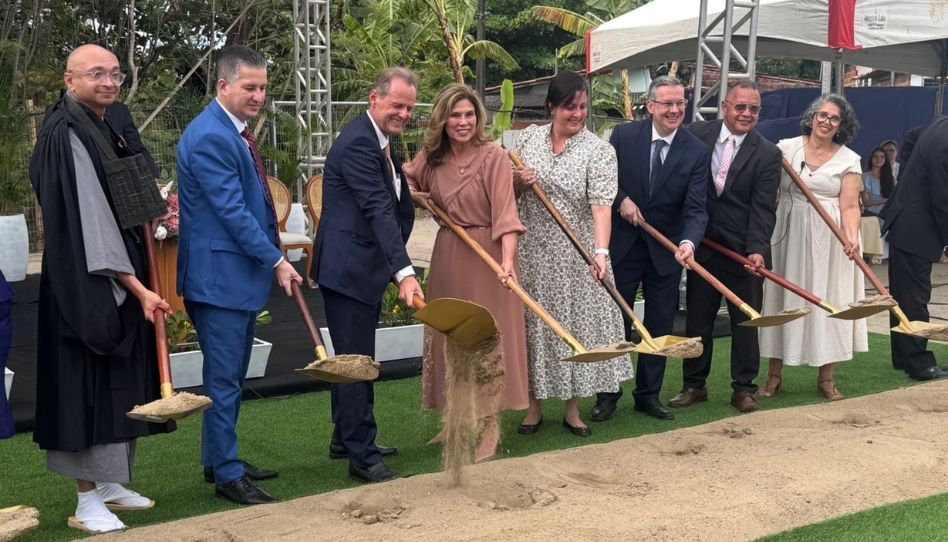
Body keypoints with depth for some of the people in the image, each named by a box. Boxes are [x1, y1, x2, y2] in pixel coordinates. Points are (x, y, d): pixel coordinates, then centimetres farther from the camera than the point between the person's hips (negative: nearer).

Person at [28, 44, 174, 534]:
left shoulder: (114, 126, 10)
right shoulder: (66, 137, -16)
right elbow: (87, 220, -21)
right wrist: (136, 286, -22)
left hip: (123, 279, 9)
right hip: (85, 285, -8)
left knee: (120, 383, 14)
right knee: (86, 383, -1)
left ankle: (110, 484, 27)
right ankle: (88, 501, 8)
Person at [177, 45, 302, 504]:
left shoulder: (235, 132, 13)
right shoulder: (209, 137, -19)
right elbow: (232, 211, -21)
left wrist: (272, 257, 16)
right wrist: (276, 261, -18)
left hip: (242, 272, 10)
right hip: (219, 274, -10)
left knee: (232, 375, 18)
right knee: (224, 378, -2)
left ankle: (219, 460, 29)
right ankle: (227, 475, 8)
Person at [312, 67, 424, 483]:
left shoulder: (383, 143, 14)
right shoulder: (358, 144, -19)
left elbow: (398, 208, 20)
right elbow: (379, 211, -30)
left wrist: (395, 266, 12)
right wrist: (404, 272, -37)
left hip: (366, 268, 11)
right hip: (347, 269, -11)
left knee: (354, 357, 20)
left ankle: (346, 437, 33)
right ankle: (362, 455, 1)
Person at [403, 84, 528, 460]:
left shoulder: (493, 155, -13)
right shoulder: (432, 158, 3)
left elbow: (505, 210, -22)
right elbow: (407, 184, 20)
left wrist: (507, 259, -34)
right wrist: (416, 196, -3)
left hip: (486, 256, -6)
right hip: (448, 256, 6)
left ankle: (488, 426, 12)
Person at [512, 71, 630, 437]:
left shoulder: (599, 151, -9)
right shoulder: (528, 138, 3)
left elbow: (601, 203, -22)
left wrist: (601, 252, -36)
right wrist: (517, 180, -12)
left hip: (576, 255, -2)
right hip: (532, 251, 3)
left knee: (576, 325, 5)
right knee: (533, 324, 9)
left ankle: (572, 410, 21)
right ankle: (534, 405, 25)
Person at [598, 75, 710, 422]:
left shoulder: (697, 151, -7)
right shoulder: (623, 136, -7)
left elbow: (696, 208, -14)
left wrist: (688, 242, -32)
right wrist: (621, 200, -16)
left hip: (666, 250, 1)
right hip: (622, 245, -1)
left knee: (660, 326, 10)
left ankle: (648, 395, 25)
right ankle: (608, 394, 20)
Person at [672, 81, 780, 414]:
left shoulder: (767, 154, -6)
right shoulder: (697, 134, -2)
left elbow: (763, 209, -11)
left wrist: (757, 250, -25)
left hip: (743, 251, -2)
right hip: (702, 246, 2)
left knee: (746, 320, 7)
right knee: (697, 319, 10)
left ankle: (744, 388, 19)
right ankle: (694, 385, 22)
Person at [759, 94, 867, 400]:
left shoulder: (849, 160, 0)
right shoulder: (786, 148, 1)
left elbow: (849, 206, -7)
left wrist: (852, 237, -23)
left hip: (828, 240, 0)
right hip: (788, 235, 0)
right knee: (783, 299, 5)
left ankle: (826, 378, 14)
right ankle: (775, 375, 15)